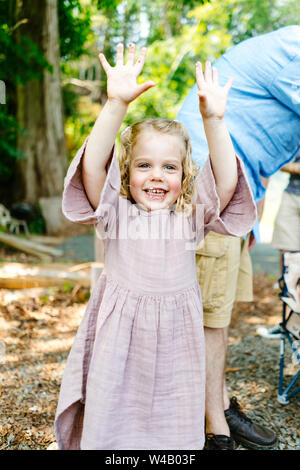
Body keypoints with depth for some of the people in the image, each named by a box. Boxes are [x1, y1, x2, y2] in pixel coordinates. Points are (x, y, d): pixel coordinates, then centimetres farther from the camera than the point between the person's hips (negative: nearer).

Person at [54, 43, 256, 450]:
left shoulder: (192, 217, 3)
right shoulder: (116, 214, -2)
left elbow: (227, 180, -11)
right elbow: (92, 165, -16)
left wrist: (213, 120, -20)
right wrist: (116, 104, -25)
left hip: (175, 338, 2)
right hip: (120, 335, -1)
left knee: (175, 426, 11)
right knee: (111, 423, 9)